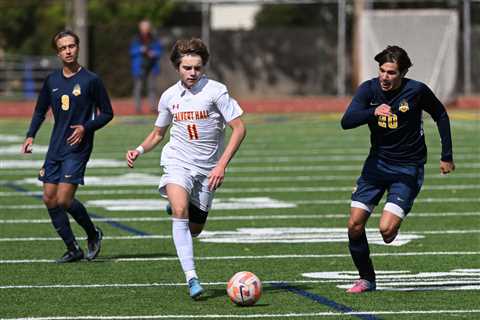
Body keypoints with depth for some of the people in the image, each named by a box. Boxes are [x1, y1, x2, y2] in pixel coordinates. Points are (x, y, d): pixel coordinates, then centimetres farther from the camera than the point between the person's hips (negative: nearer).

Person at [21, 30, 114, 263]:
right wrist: (31, 135, 5)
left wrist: (86, 127, -15)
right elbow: (40, 111, 20)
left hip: (77, 148, -6)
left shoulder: (90, 80, -6)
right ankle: (73, 250, 12)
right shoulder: (52, 81, 8)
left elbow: (107, 113, 0)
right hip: (55, 149, 6)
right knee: (50, 199, 2)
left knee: (64, 199, -15)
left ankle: (93, 233, 11)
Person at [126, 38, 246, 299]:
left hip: (207, 169, 0)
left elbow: (239, 128, -10)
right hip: (178, 161, 0)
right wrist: (139, 150, 0)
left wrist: (222, 165, -18)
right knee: (180, 212, -27)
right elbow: (158, 133, 19)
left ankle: (176, 206, 44)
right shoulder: (169, 96, 4)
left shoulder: (216, 91, -8)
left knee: (194, 229, 8)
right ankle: (191, 278, -29)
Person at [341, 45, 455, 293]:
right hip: (377, 162, 3)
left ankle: (394, 224, 20)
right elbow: (347, 121, -20)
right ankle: (366, 279, 15)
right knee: (355, 225, -6)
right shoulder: (369, 89, -8)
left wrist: (446, 156, 7)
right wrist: (373, 112, -38)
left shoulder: (416, 91, -13)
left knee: (386, 229, -19)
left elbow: (440, 115, 5)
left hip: (408, 168, -3)